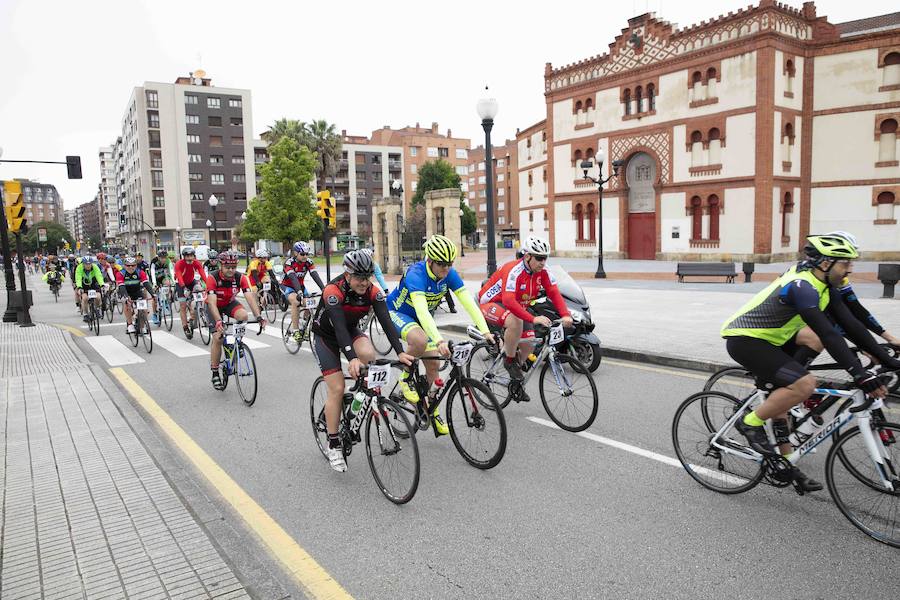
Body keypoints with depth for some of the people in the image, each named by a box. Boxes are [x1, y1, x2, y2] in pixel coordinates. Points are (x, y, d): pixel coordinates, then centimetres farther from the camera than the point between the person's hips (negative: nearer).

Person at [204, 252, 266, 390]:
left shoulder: (241, 278, -25)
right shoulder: (212, 278, -31)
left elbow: (250, 297, -32)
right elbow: (212, 303, -39)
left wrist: (258, 317, -45)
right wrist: (218, 321, -54)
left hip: (230, 303, 2)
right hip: (214, 305, -2)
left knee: (243, 315, -31)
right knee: (218, 337, -14)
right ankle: (215, 373, 1)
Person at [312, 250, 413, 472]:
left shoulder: (372, 291, -19)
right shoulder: (333, 291, -31)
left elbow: (386, 321, -27)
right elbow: (339, 326, -42)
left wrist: (400, 352, -41)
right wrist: (352, 358, -54)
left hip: (351, 331, 3)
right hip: (324, 336, -3)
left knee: (368, 354, -31)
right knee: (337, 389, -12)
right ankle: (333, 446, 2)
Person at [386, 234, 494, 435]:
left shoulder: (449, 274, -17)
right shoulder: (416, 274, -34)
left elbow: (468, 302, -23)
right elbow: (421, 309, -47)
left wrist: (485, 331, -36)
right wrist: (439, 340, -59)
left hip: (422, 319, 6)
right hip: (396, 313, -6)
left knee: (433, 364, -2)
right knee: (420, 341, -36)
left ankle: (433, 413, 15)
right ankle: (405, 377, -8)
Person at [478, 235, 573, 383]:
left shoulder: (543, 272, -11)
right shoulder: (514, 271, -32)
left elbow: (554, 293, -14)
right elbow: (508, 301, -43)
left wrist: (565, 315, -31)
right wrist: (533, 319, -51)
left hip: (517, 307, 7)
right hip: (491, 304, -7)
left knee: (529, 344, -5)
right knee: (516, 322, -38)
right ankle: (510, 360, -13)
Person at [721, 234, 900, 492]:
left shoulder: (824, 285, 6)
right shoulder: (802, 286, -24)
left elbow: (850, 325, 6)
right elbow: (829, 335, -30)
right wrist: (862, 376, -32)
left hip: (766, 338, 11)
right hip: (744, 340, -10)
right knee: (804, 384, -23)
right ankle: (750, 422, -6)